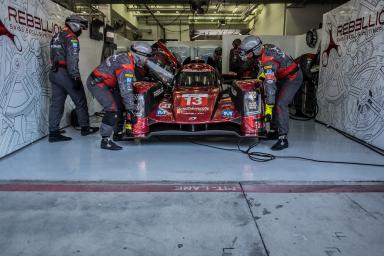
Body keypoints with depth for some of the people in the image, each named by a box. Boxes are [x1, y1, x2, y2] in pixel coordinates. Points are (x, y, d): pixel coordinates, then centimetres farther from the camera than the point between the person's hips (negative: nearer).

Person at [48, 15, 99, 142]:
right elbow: (72, 60, -19)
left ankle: (53, 132, 5)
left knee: (56, 103, 6)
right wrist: (76, 77, -21)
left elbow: (53, 56, 20)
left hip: (54, 73, 9)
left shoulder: (56, 36, 19)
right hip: (66, 73, -9)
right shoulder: (71, 38, -10)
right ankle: (85, 127, 14)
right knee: (80, 101, 5)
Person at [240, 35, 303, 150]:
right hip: (283, 76, 10)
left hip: (293, 78, -10)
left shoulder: (268, 60, -32)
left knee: (280, 104, -20)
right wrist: (263, 74, 15)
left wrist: (269, 107, -35)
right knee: (274, 102, 11)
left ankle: (283, 139, -18)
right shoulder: (265, 47, -5)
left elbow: (270, 85, -36)